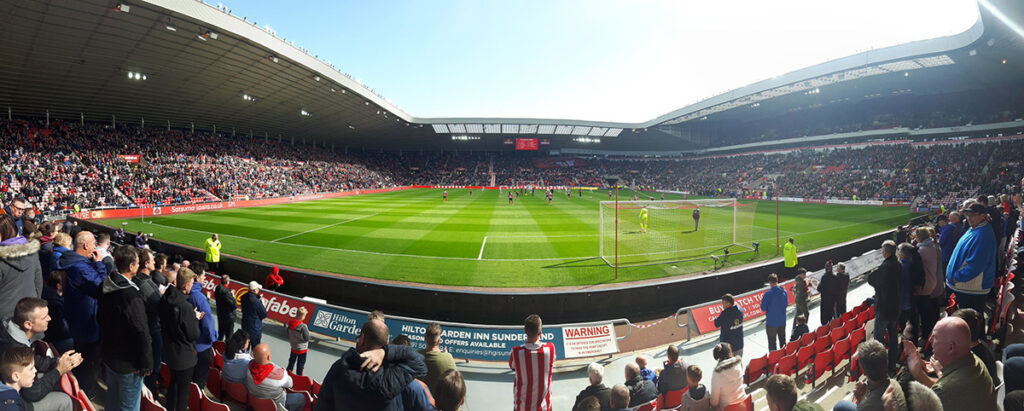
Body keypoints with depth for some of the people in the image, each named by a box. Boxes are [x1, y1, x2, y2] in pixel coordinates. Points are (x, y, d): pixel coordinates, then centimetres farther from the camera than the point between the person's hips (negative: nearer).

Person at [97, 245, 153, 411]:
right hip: (128, 363, -9)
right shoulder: (131, 296, -29)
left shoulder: (106, 287, -2)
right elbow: (141, 333, -25)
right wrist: (146, 364, -14)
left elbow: (100, 317, 14)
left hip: (109, 356, 9)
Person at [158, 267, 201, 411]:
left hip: (169, 351, 8)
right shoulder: (186, 306, -31)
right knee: (183, 388, 10)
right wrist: (196, 318, -6)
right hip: (184, 355, -8)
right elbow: (194, 335, -22)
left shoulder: (164, 299, -6)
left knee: (173, 382, 27)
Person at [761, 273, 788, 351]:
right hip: (782, 321, 5)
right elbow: (786, 304, 8)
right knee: (782, 340, 22)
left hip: (771, 322, -5)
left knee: (772, 342, 7)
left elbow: (763, 308, -15)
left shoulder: (768, 294, -23)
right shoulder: (784, 291, -6)